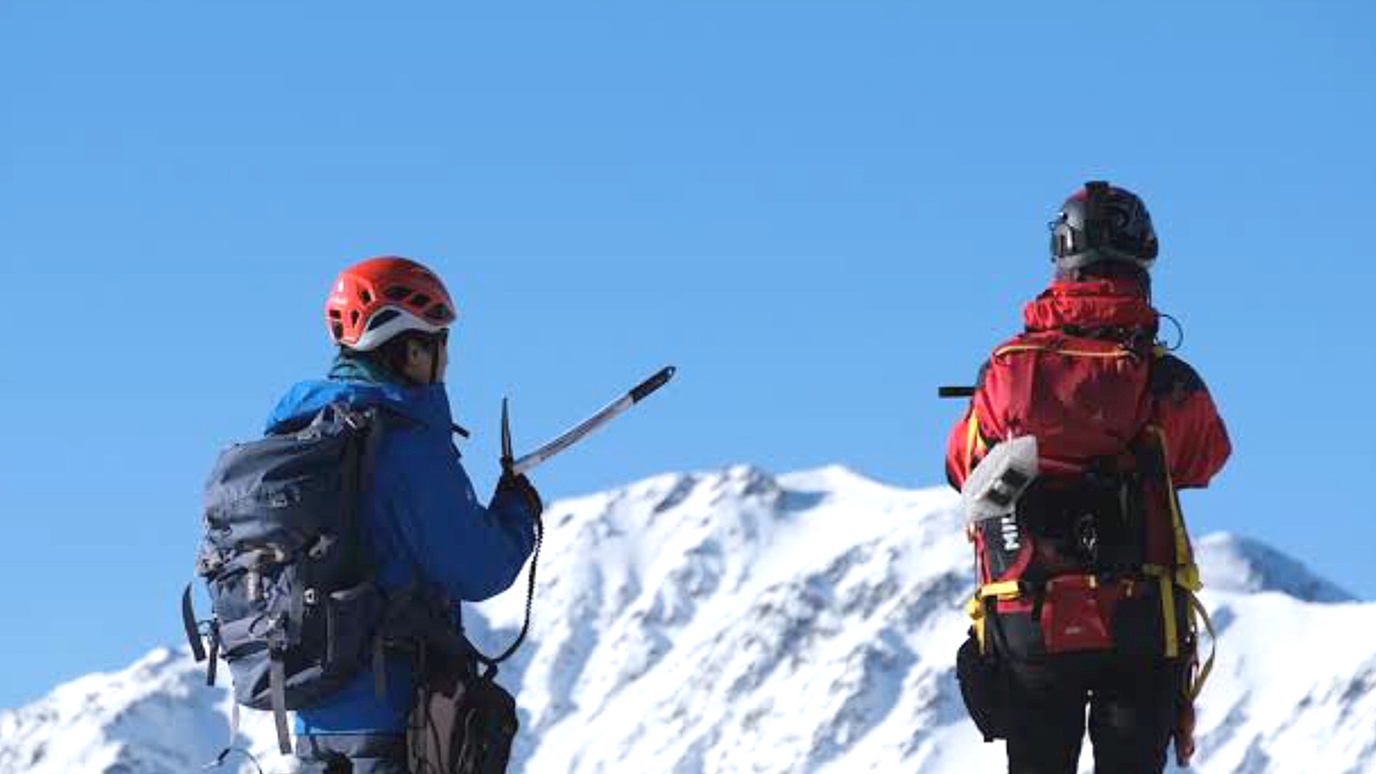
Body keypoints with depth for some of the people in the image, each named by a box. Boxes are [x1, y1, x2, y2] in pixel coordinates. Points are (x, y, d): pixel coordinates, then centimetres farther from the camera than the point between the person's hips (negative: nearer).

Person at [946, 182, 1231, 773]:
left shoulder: (1004, 372, -2)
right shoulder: (1168, 382, -8)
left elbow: (962, 465, 14)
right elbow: (1205, 457, 13)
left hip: (1024, 633, 2)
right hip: (1140, 629, -2)